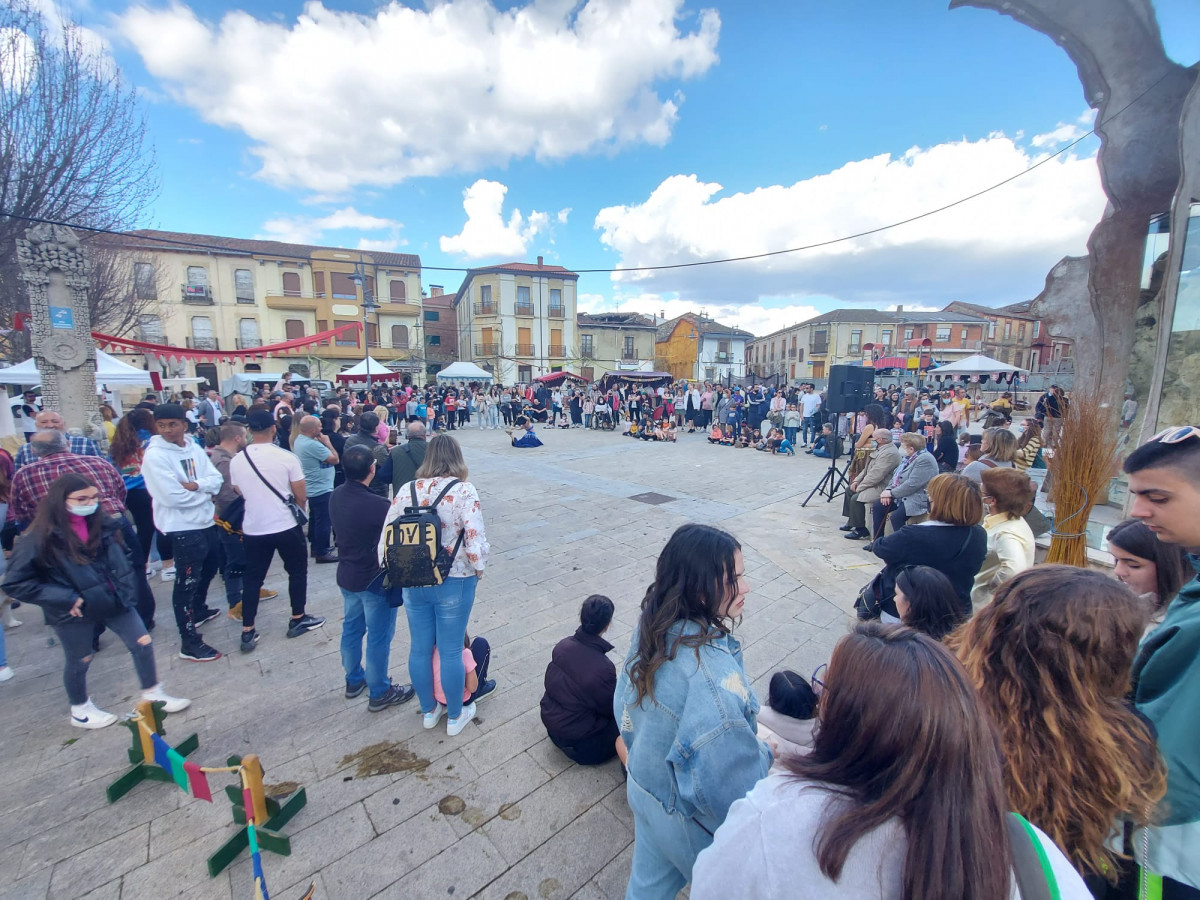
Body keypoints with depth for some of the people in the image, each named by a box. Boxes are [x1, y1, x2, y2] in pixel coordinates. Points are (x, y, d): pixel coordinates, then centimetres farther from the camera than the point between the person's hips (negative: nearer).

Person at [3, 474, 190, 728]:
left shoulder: (102, 523, -2)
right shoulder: (41, 538, -17)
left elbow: (124, 555, 14)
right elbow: (15, 583, -13)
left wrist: (126, 585, 4)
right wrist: (66, 599, -18)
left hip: (114, 600, 4)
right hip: (74, 611, -4)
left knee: (143, 644, 6)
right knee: (80, 661, 14)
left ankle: (153, 694, 25)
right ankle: (80, 711, 39)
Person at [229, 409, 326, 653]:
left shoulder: (236, 461, -2)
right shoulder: (287, 457, -14)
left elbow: (240, 496, 11)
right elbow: (301, 497, -9)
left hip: (253, 529, 4)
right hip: (286, 526, -3)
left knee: (252, 578, 14)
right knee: (297, 571, 14)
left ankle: (247, 632, 19)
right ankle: (298, 619, 24)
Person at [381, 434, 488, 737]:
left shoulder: (406, 490, -2)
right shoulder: (464, 491, -15)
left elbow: (386, 537, 2)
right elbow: (475, 540, -21)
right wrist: (478, 570, -3)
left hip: (413, 583, 4)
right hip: (454, 583, -4)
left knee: (419, 648, 19)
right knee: (451, 651, 12)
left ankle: (429, 711, 41)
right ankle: (455, 717, 32)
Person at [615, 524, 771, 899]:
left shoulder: (650, 627, -15)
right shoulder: (712, 669, -40)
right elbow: (734, 779, -32)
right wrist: (767, 751, -13)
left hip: (645, 787, 6)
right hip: (691, 817, -5)